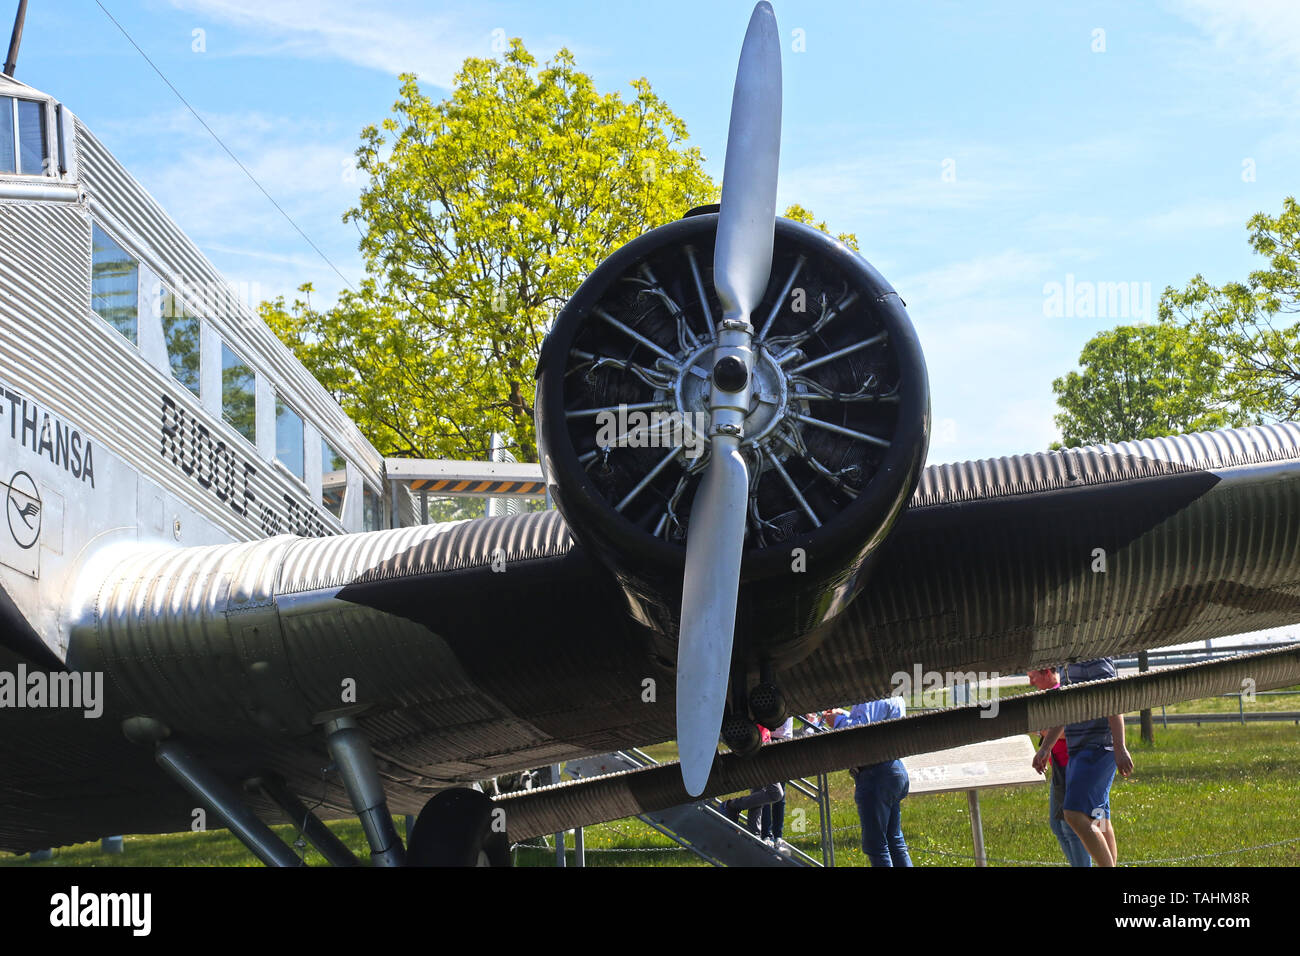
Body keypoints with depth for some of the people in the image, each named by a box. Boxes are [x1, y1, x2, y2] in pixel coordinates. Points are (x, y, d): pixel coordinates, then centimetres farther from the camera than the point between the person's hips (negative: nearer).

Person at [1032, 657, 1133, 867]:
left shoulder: (1094, 659, -12)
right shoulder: (1070, 663, 18)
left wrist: (1120, 749, -24)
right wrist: (1045, 748, 26)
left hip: (1097, 750, -10)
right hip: (1078, 751, 10)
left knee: (1076, 815, -17)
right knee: (1098, 821, 11)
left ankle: (1108, 865, -13)